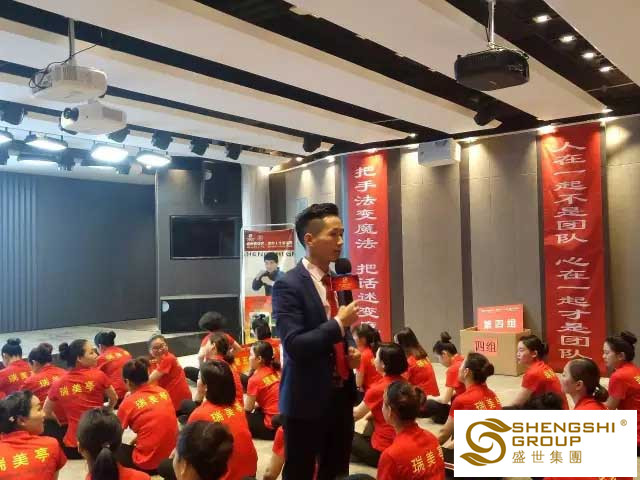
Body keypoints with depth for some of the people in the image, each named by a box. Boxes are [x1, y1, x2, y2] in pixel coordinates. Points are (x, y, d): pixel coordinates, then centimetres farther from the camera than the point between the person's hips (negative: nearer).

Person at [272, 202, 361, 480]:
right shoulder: (288, 285, -16)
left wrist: (351, 349, 1)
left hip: (341, 395, 7)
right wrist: (339, 323, -20)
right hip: (307, 399, -7)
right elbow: (294, 345, -24)